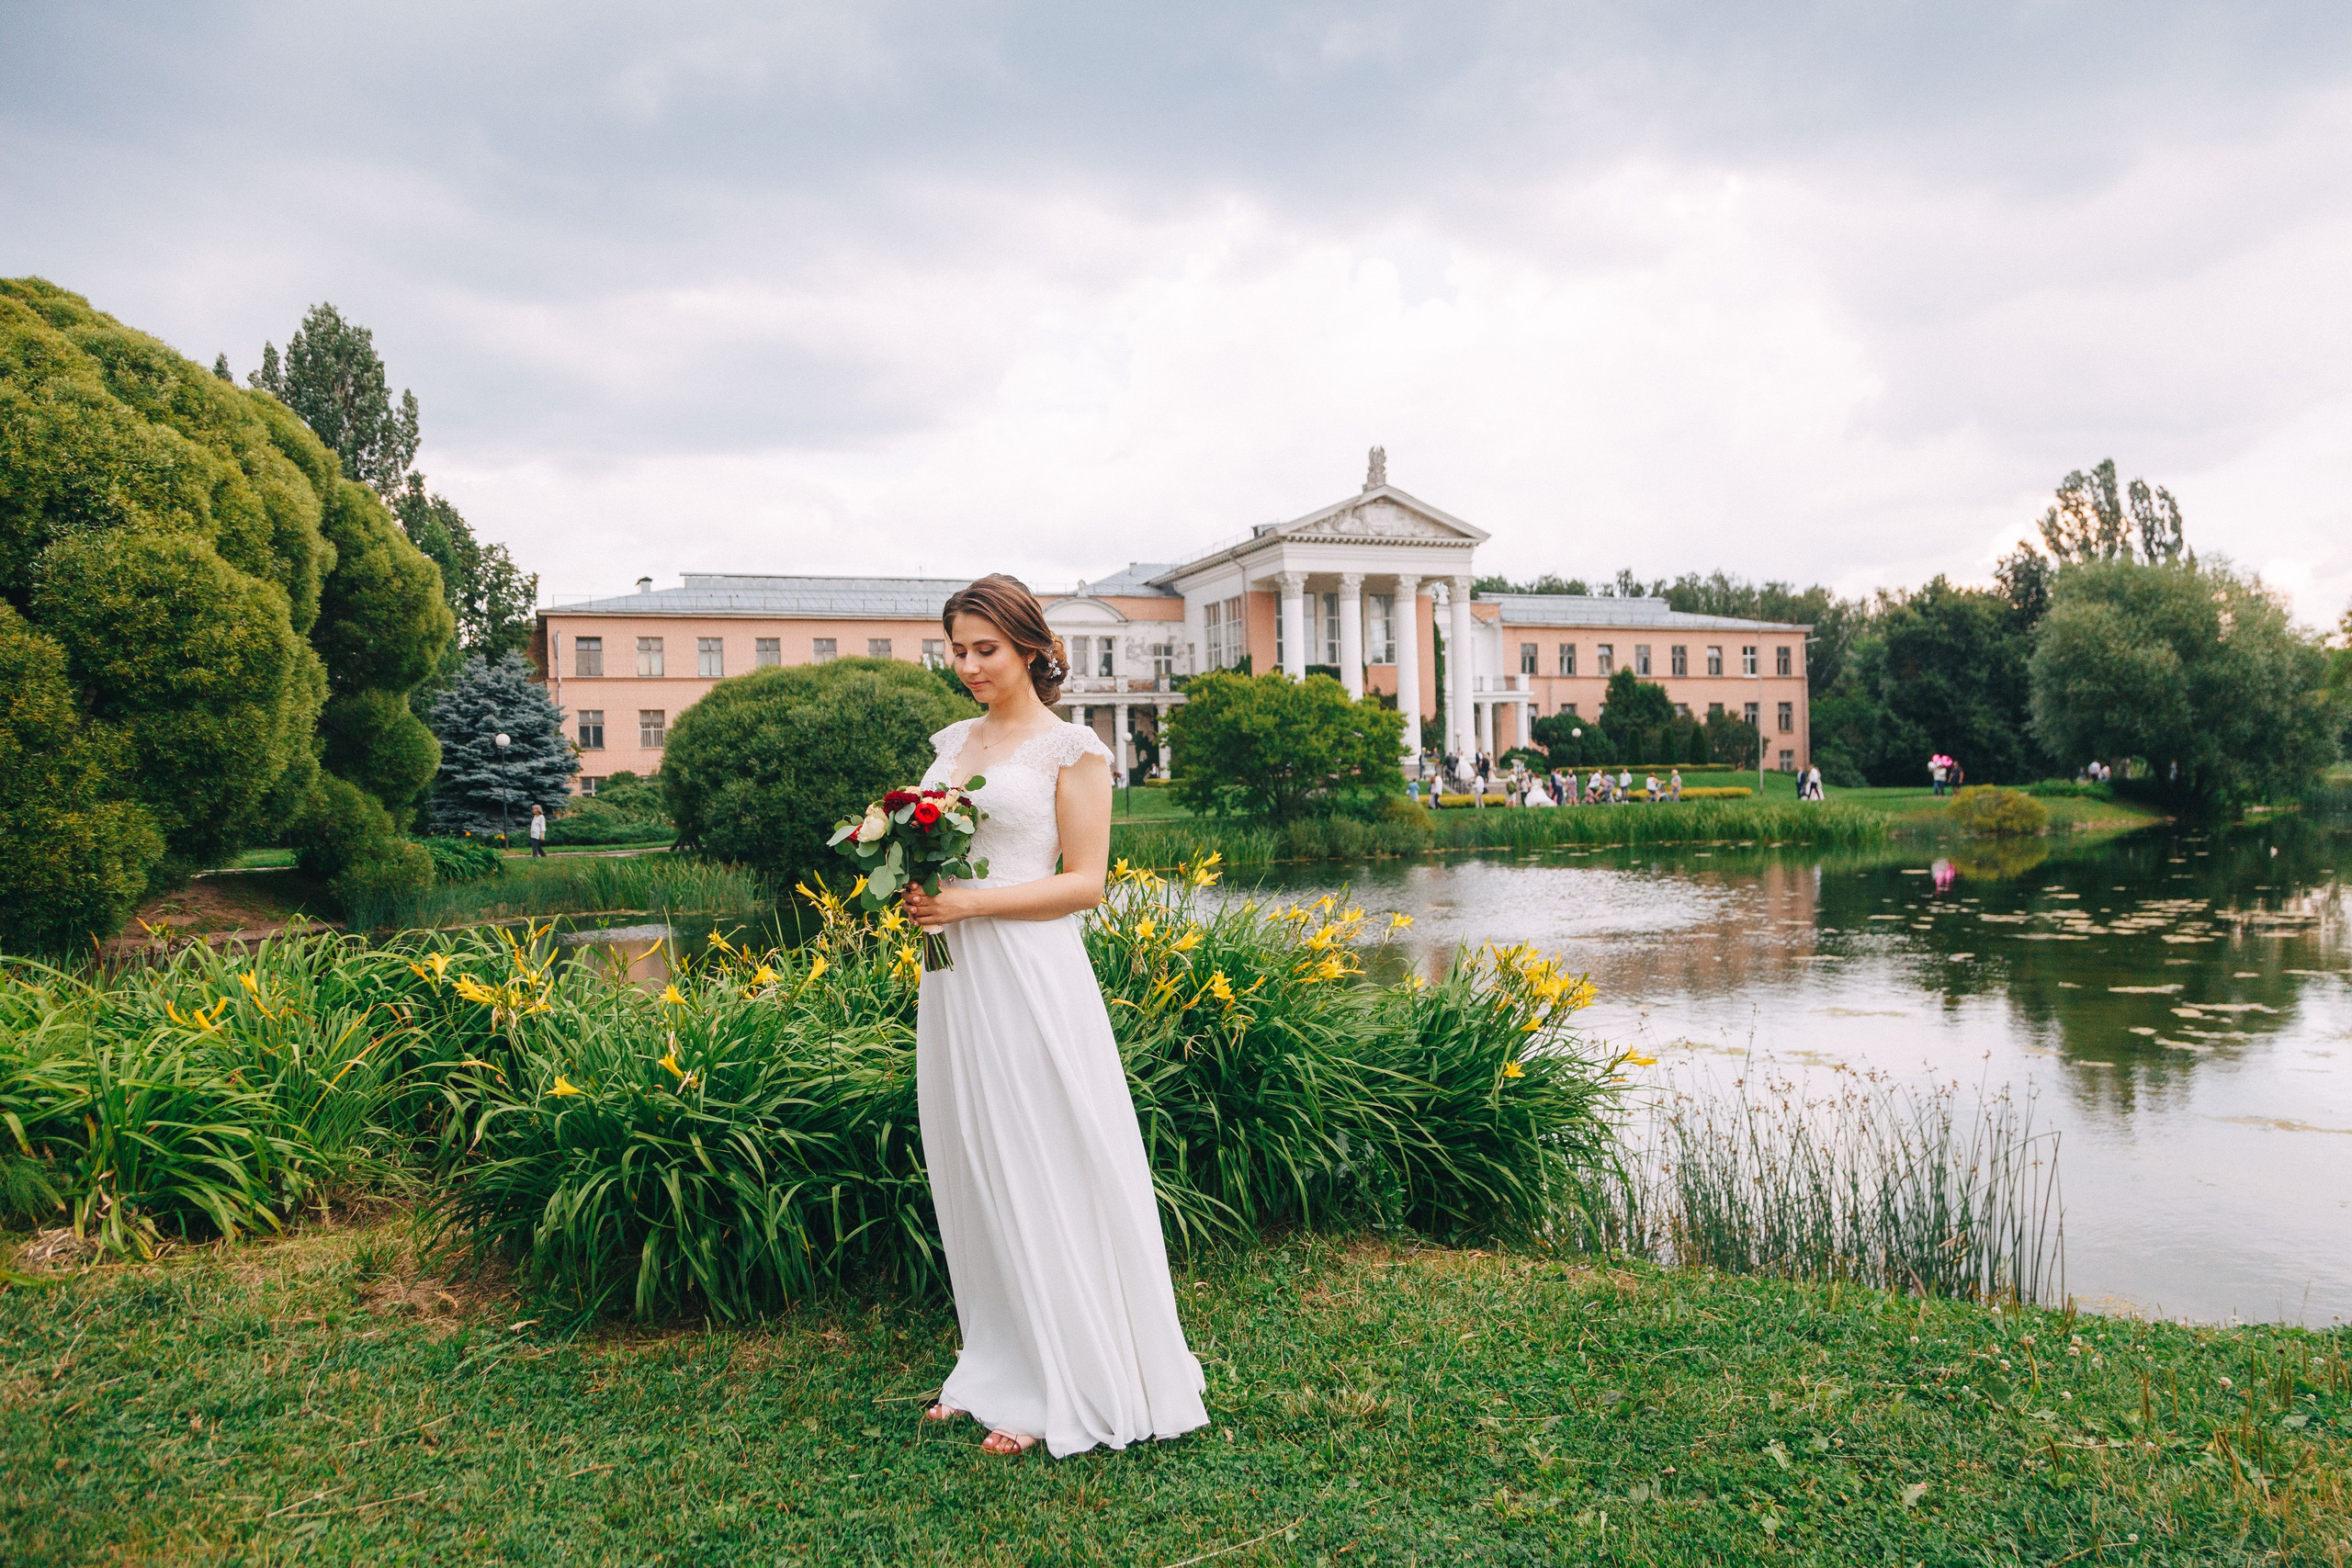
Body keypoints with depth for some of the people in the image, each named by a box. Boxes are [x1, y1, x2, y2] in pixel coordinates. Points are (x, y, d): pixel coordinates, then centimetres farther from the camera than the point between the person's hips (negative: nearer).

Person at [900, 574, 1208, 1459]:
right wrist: (918, 890, -1)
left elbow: (1085, 881, -9)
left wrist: (970, 903, -17)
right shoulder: (952, 742, 14)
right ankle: (997, 1367, 25)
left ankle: (1061, 1393, 12)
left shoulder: (1071, 749, -5)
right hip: (953, 971, 7)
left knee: (1040, 1175, -1)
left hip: (1027, 977, -7)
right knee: (969, 1172, 11)